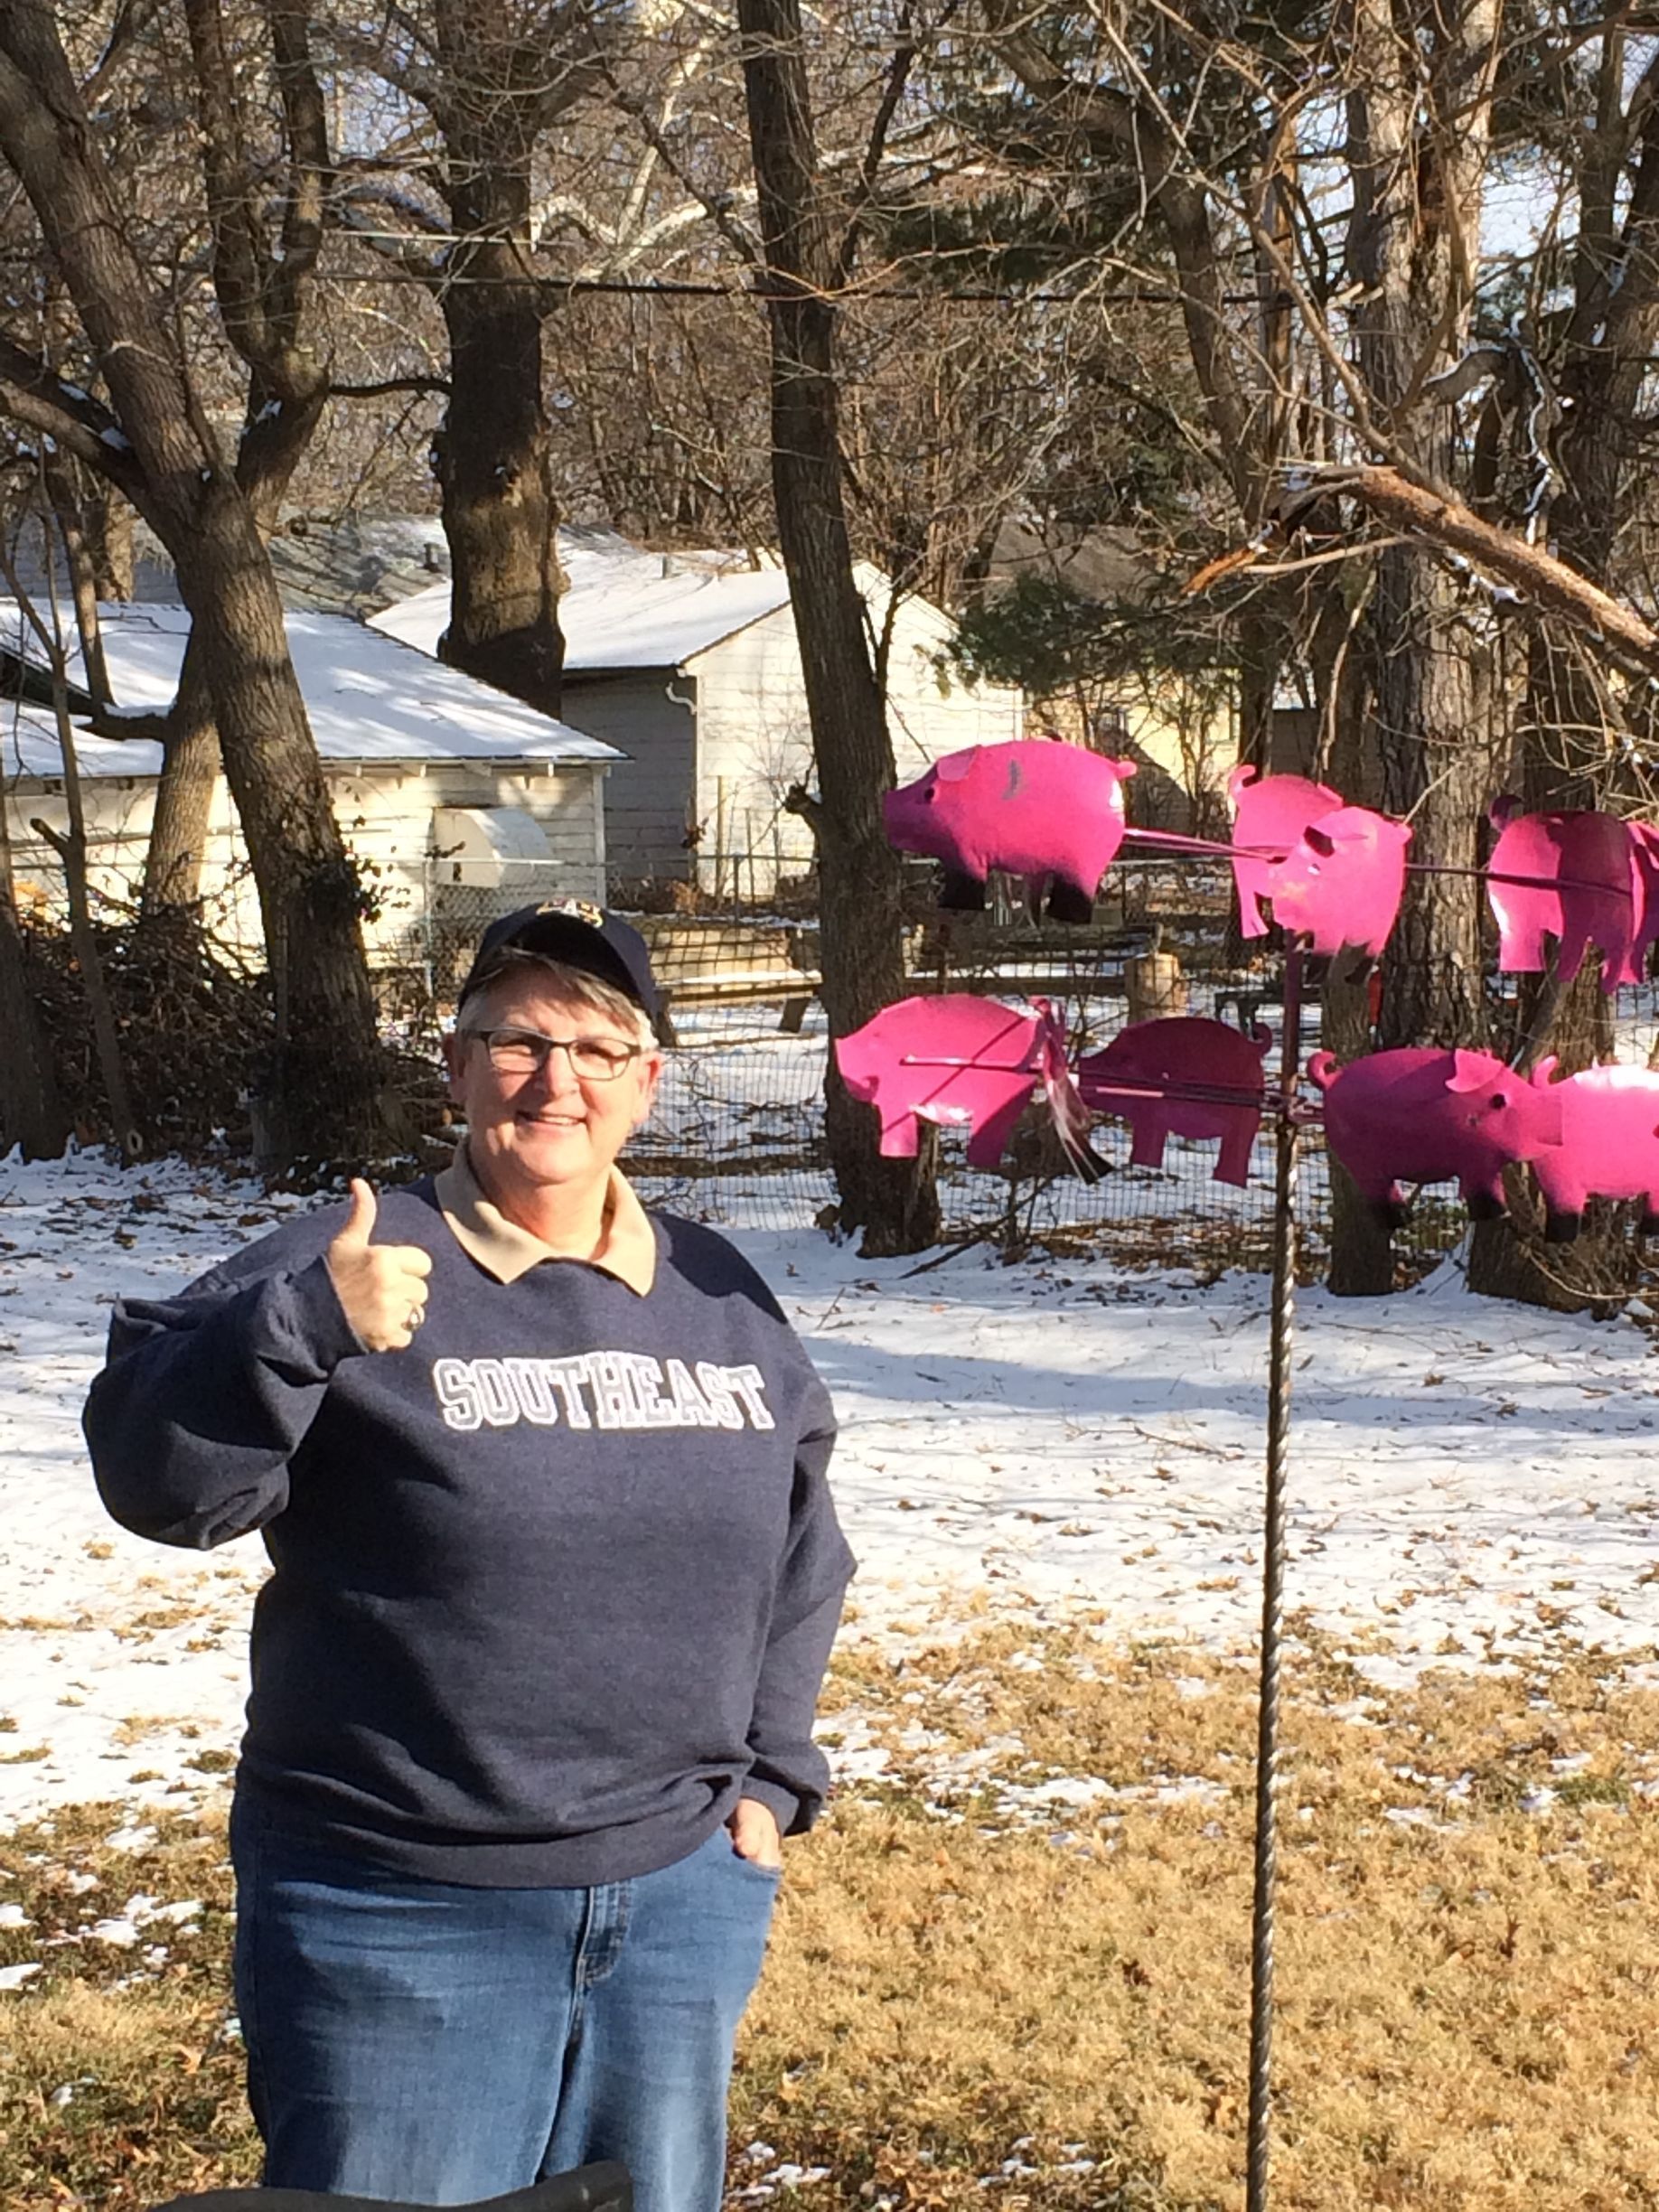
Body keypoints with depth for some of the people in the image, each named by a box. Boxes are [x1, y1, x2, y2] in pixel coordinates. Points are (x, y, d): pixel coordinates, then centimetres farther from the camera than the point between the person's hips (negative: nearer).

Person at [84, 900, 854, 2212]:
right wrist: (303, 1324, -30)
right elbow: (160, 1477, -16)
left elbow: (802, 1557, 20)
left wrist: (771, 1772, 13)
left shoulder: (720, 1297, 9)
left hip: (683, 1895, 5)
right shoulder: (352, 1271, -7)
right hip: (403, 1921, -5)